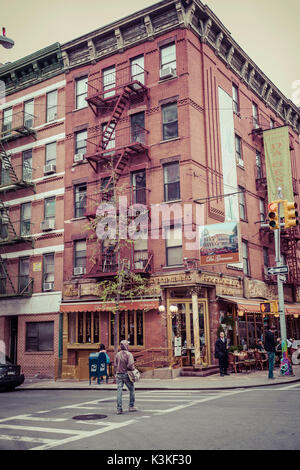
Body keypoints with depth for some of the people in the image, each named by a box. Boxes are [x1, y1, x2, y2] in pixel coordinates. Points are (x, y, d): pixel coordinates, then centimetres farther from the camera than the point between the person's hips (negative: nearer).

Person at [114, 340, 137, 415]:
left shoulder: (117, 354, 6)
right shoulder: (129, 354, -10)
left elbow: (115, 365, 11)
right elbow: (130, 365, -20)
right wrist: (132, 369, -1)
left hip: (118, 374, 4)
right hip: (126, 374, -4)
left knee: (119, 391, 1)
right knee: (131, 390, 14)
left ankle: (119, 409, -3)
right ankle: (131, 406, 17)